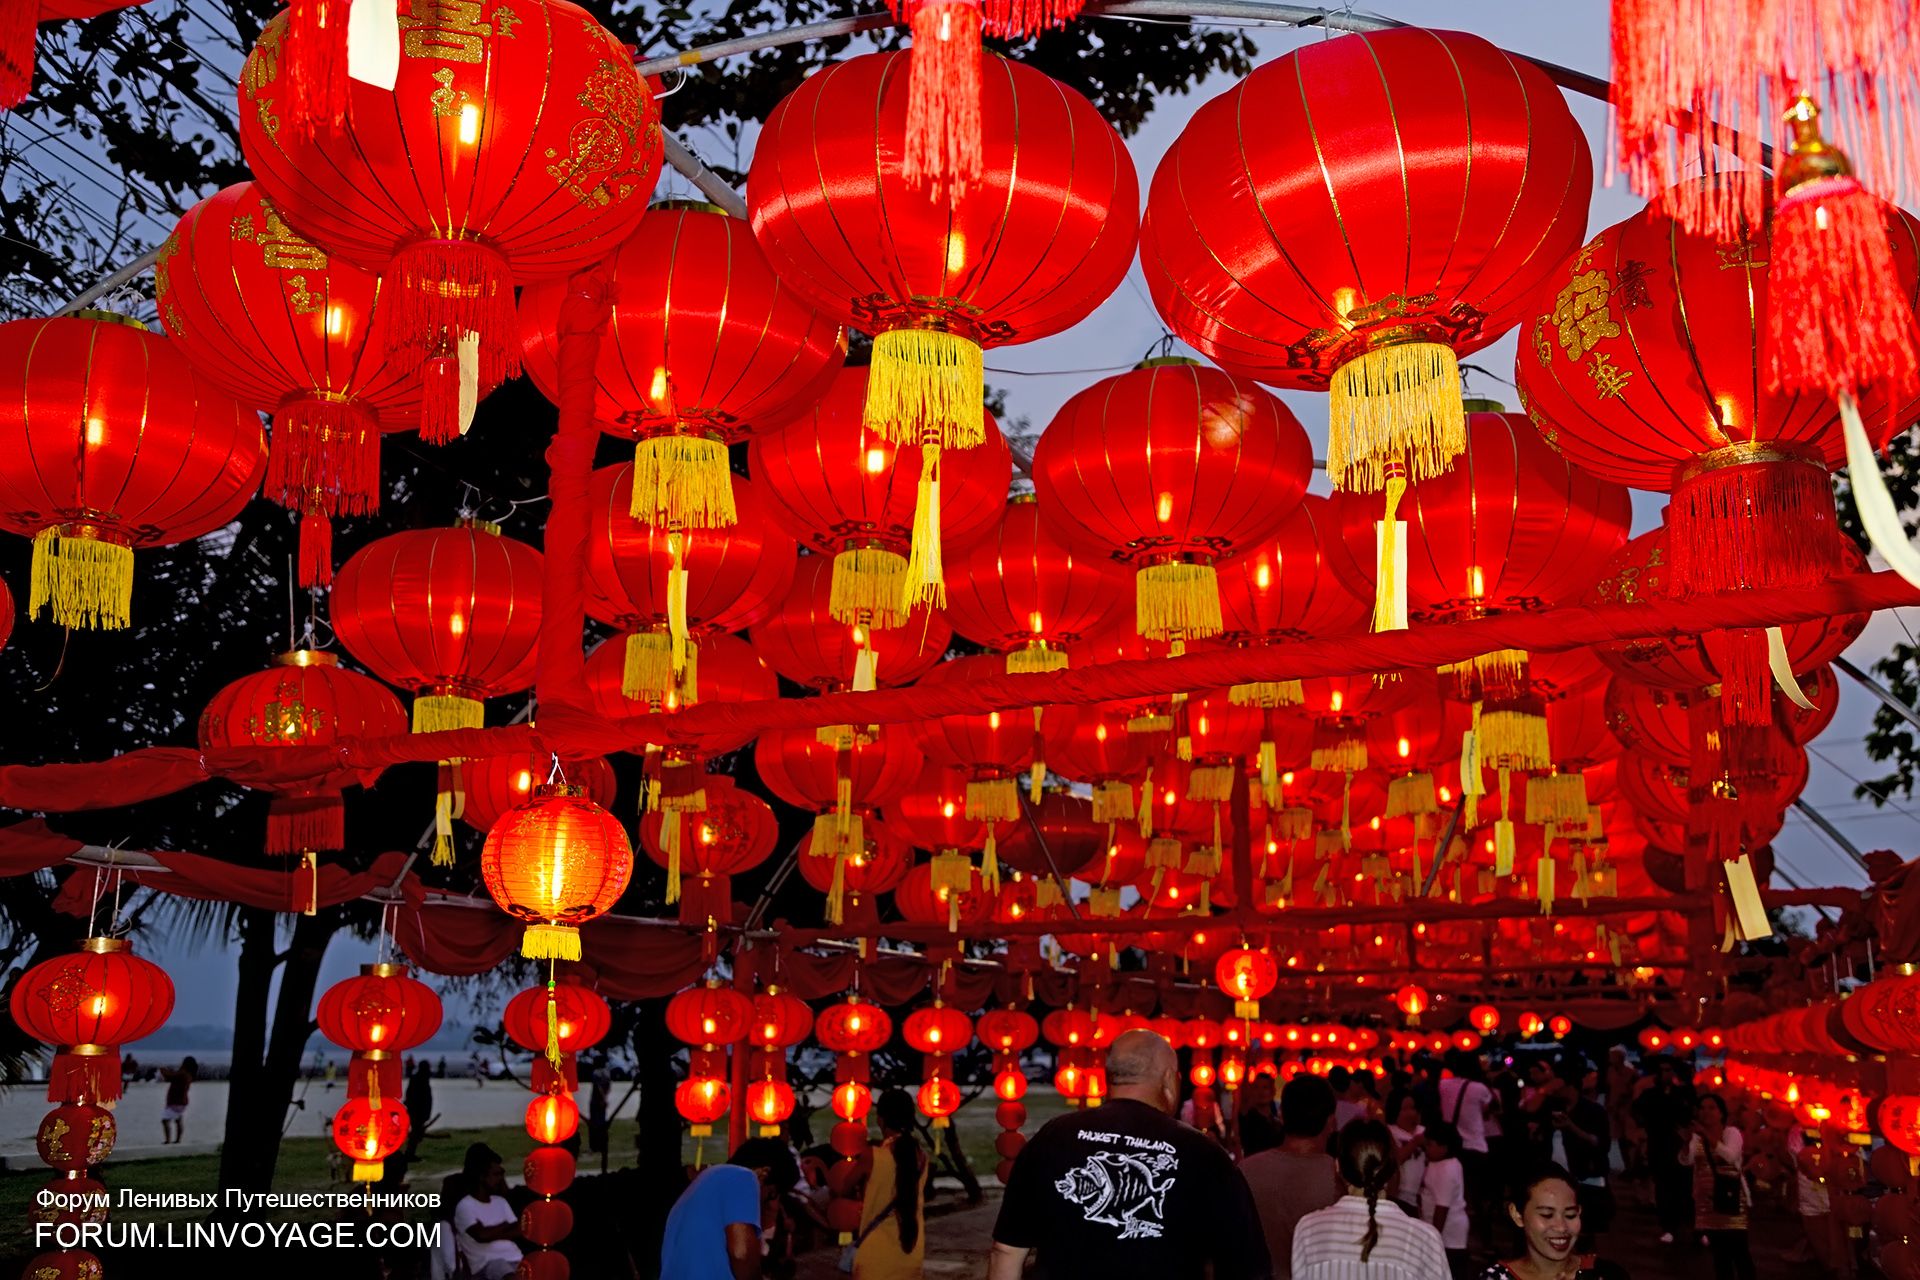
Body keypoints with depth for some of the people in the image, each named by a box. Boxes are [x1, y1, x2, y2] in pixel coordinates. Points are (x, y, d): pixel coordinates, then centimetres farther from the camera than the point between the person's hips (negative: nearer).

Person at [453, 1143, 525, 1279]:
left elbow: (521, 1231, 12)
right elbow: (481, 1235, -16)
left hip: (515, 1260, 7)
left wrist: (493, 1233, -5)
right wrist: (505, 1225, 3)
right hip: (486, 1264, -7)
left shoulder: (500, 1201, 21)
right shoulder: (465, 1206, -1)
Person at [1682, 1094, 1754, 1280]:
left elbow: (1731, 1156, -25)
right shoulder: (1697, 1136, 6)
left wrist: (1708, 1135, -36)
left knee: (1738, 1248, -7)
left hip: (1731, 1198, -4)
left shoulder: (1731, 1132, -5)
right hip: (1707, 1199, 4)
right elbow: (1686, 1161, -10)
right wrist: (1688, 1141, -30)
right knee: (1717, 1248, 10)